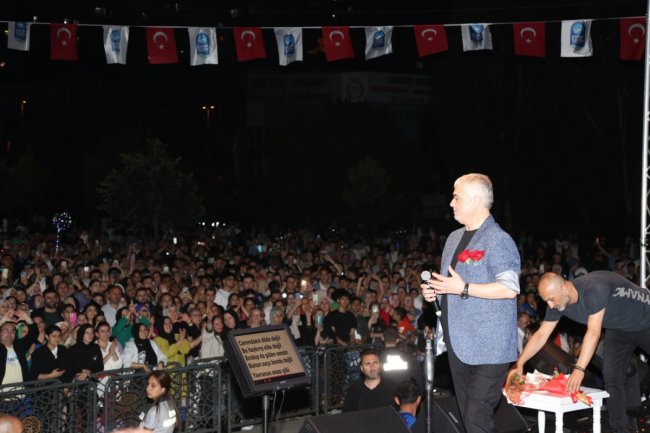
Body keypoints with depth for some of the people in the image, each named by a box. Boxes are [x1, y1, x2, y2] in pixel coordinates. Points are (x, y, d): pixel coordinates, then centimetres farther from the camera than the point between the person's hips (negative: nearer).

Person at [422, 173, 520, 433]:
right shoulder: (454, 238, 16)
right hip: (459, 344, 9)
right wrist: (434, 291, 8)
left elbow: (509, 288, -21)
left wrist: (463, 289, -22)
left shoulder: (497, 240, -12)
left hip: (487, 348, -9)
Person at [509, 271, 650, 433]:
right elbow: (541, 335, -10)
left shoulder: (594, 289, -39)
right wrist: (519, 364, -18)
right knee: (611, 378, -2)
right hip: (619, 328, 6)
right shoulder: (557, 303, -15)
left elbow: (593, 333, -42)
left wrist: (579, 370, -46)